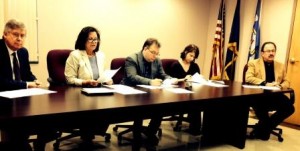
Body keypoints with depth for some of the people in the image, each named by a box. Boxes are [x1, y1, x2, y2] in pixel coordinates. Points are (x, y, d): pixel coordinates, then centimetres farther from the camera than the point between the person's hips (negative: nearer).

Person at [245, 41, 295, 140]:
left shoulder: (281, 66, 18)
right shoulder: (253, 63, 5)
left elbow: (286, 82, 18)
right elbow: (248, 78, -8)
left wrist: (280, 86, -7)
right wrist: (266, 83, -19)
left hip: (275, 95, 5)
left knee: (289, 108, -22)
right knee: (260, 106, -37)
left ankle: (262, 129, -6)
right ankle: (266, 128, -5)